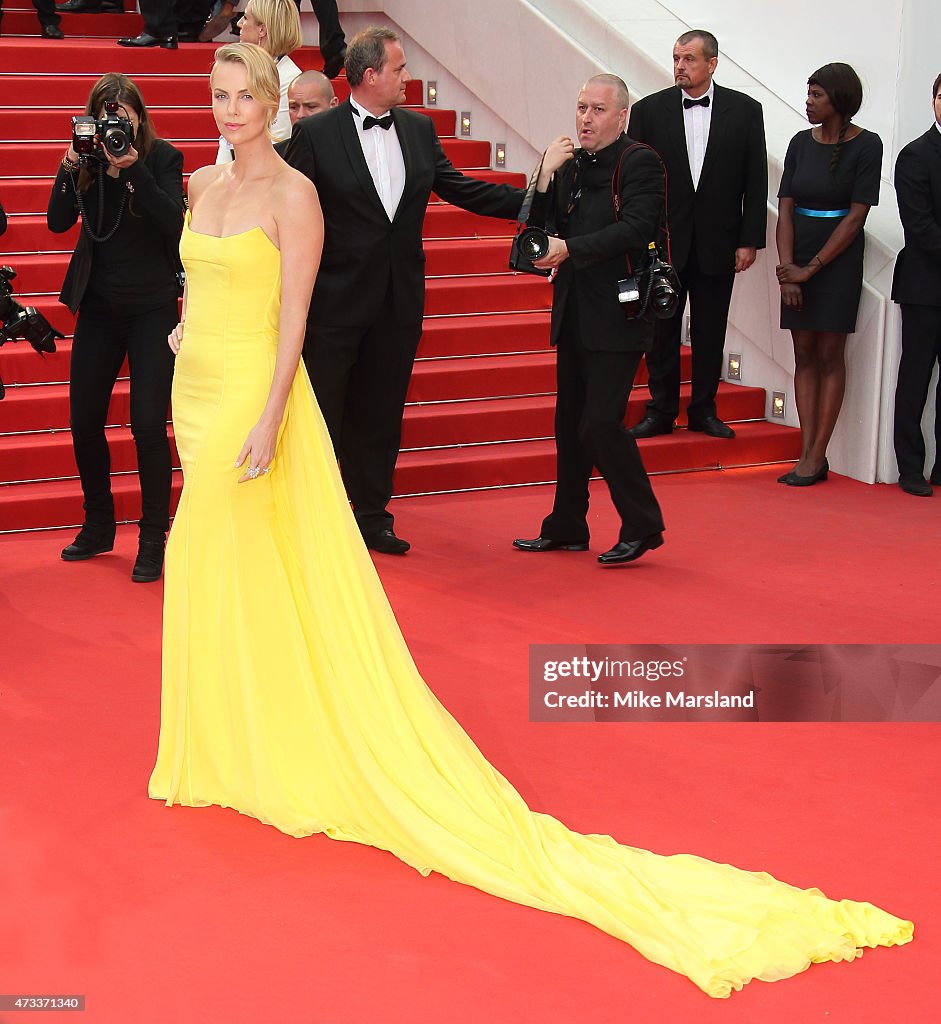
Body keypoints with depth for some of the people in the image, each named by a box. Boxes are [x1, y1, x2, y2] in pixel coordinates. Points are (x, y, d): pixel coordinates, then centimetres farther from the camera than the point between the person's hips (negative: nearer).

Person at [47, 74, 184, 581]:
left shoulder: (161, 157, -6)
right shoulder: (89, 157, 2)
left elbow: (172, 220, -20)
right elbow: (58, 221, -7)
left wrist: (134, 167, -27)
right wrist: (69, 167, -19)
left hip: (152, 309, -4)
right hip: (99, 307, 4)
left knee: (148, 424, -8)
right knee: (84, 421, 7)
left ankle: (154, 539, 5)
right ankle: (99, 525, 27)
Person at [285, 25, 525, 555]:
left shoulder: (420, 129, 7)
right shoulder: (315, 133, -8)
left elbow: (458, 188, 13)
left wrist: (531, 198, 6)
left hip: (399, 301, 5)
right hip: (336, 302, -4)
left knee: (381, 414, 13)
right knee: (322, 415, 4)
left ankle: (372, 516, 26)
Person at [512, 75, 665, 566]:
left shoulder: (640, 163, -8)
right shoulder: (571, 165, 12)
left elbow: (634, 230, -20)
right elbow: (538, 225, 9)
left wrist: (569, 248, -24)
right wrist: (546, 174, -6)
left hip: (617, 316, -7)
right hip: (574, 316, 7)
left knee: (601, 423, -10)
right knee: (570, 424, 13)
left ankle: (642, 526, 4)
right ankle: (566, 527, 24)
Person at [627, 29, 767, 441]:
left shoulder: (745, 110, 0)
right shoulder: (649, 110, -1)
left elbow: (756, 181, 1)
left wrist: (750, 240, -3)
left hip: (717, 244, 0)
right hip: (662, 242, 0)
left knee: (710, 333, 8)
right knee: (661, 332, 5)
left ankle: (703, 411, 20)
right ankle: (660, 411, 15)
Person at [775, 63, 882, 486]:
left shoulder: (866, 146, -7)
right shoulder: (801, 143, 6)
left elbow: (856, 216, -10)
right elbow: (785, 209, 3)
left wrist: (811, 268, -11)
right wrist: (787, 269, -8)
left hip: (839, 258, -5)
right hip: (798, 259, 5)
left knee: (829, 355, -3)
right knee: (804, 355, 3)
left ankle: (817, 455, 0)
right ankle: (808, 455, 4)